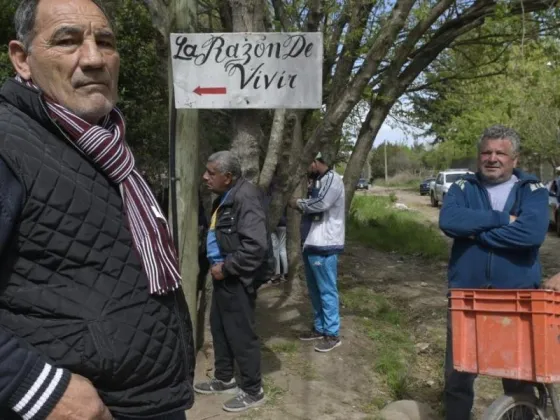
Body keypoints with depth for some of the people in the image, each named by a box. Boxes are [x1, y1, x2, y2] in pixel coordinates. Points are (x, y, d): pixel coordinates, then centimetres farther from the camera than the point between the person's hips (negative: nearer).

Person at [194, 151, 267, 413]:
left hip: (238, 279, -10)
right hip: (223, 275, 10)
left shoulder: (245, 197, -21)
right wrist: (218, 265, 9)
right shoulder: (225, 197, 11)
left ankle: (253, 391, 17)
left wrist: (226, 267, -20)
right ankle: (224, 380, 38)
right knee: (219, 328, 20)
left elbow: (256, 245, -29)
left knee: (241, 334, 1)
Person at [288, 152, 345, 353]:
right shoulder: (317, 181, 18)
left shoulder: (332, 179, -12)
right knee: (315, 290, 16)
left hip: (324, 246, -10)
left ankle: (332, 334, 7)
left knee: (327, 291, -2)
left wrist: (298, 203, -12)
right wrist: (299, 204, -3)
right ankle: (319, 327, 28)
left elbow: (320, 203, -27)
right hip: (311, 243, 10)